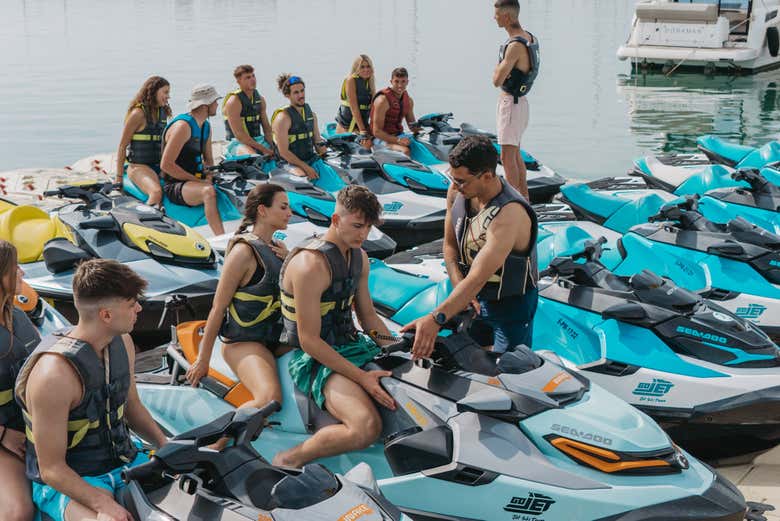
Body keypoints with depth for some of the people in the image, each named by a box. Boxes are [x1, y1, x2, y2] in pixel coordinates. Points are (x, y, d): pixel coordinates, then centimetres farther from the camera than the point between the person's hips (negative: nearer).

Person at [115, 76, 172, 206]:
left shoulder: (163, 112, 13)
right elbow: (122, 146, -7)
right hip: (139, 166, -7)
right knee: (156, 192, -33)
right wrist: (119, 178, -7)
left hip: (159, 165, 7)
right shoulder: (138, 113, -8)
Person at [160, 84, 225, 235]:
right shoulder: (183, 126, -16)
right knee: (209, 191, -37)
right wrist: (197, 180, -18)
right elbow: (166, 164, -20)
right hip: (175, 186, -9)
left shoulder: (206, 126, 14)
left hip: (196, 179, 9)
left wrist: (210, 177, 2)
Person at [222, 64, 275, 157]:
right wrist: (263, 149, -22)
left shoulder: (260, 99, 11)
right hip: (238, 143, -7)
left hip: (258, 139, 7)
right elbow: (239, 134, -19)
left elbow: (266, 127, 15)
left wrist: (272, 147, -4)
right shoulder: (233, 102, -12)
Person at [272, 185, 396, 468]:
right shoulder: (311, 264, -20)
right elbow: (309, 340, -21)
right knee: (367, 428, -31)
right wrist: (361, 377, -24)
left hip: (353, 344, 9)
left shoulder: (359, 257, 9)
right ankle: (289, 460, -13)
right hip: (315, 359, -9)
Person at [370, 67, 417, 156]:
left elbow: (412, 126, 21)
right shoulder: (383, 100, -15)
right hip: (382, 138, -7)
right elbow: (376, 132, -18)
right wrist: (398, 140, -28)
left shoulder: (409, 100, 9)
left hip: (399, 135, 7)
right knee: (405, 150, -35)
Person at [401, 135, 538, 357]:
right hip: (474, 297, 6)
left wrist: (436, 319, -50)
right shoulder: (457, 191, -12)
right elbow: (450, 245, 1)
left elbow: (478, 278, -41)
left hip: (511, 305, -6)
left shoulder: (510, 215, -35)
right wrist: (460, 294, -14)